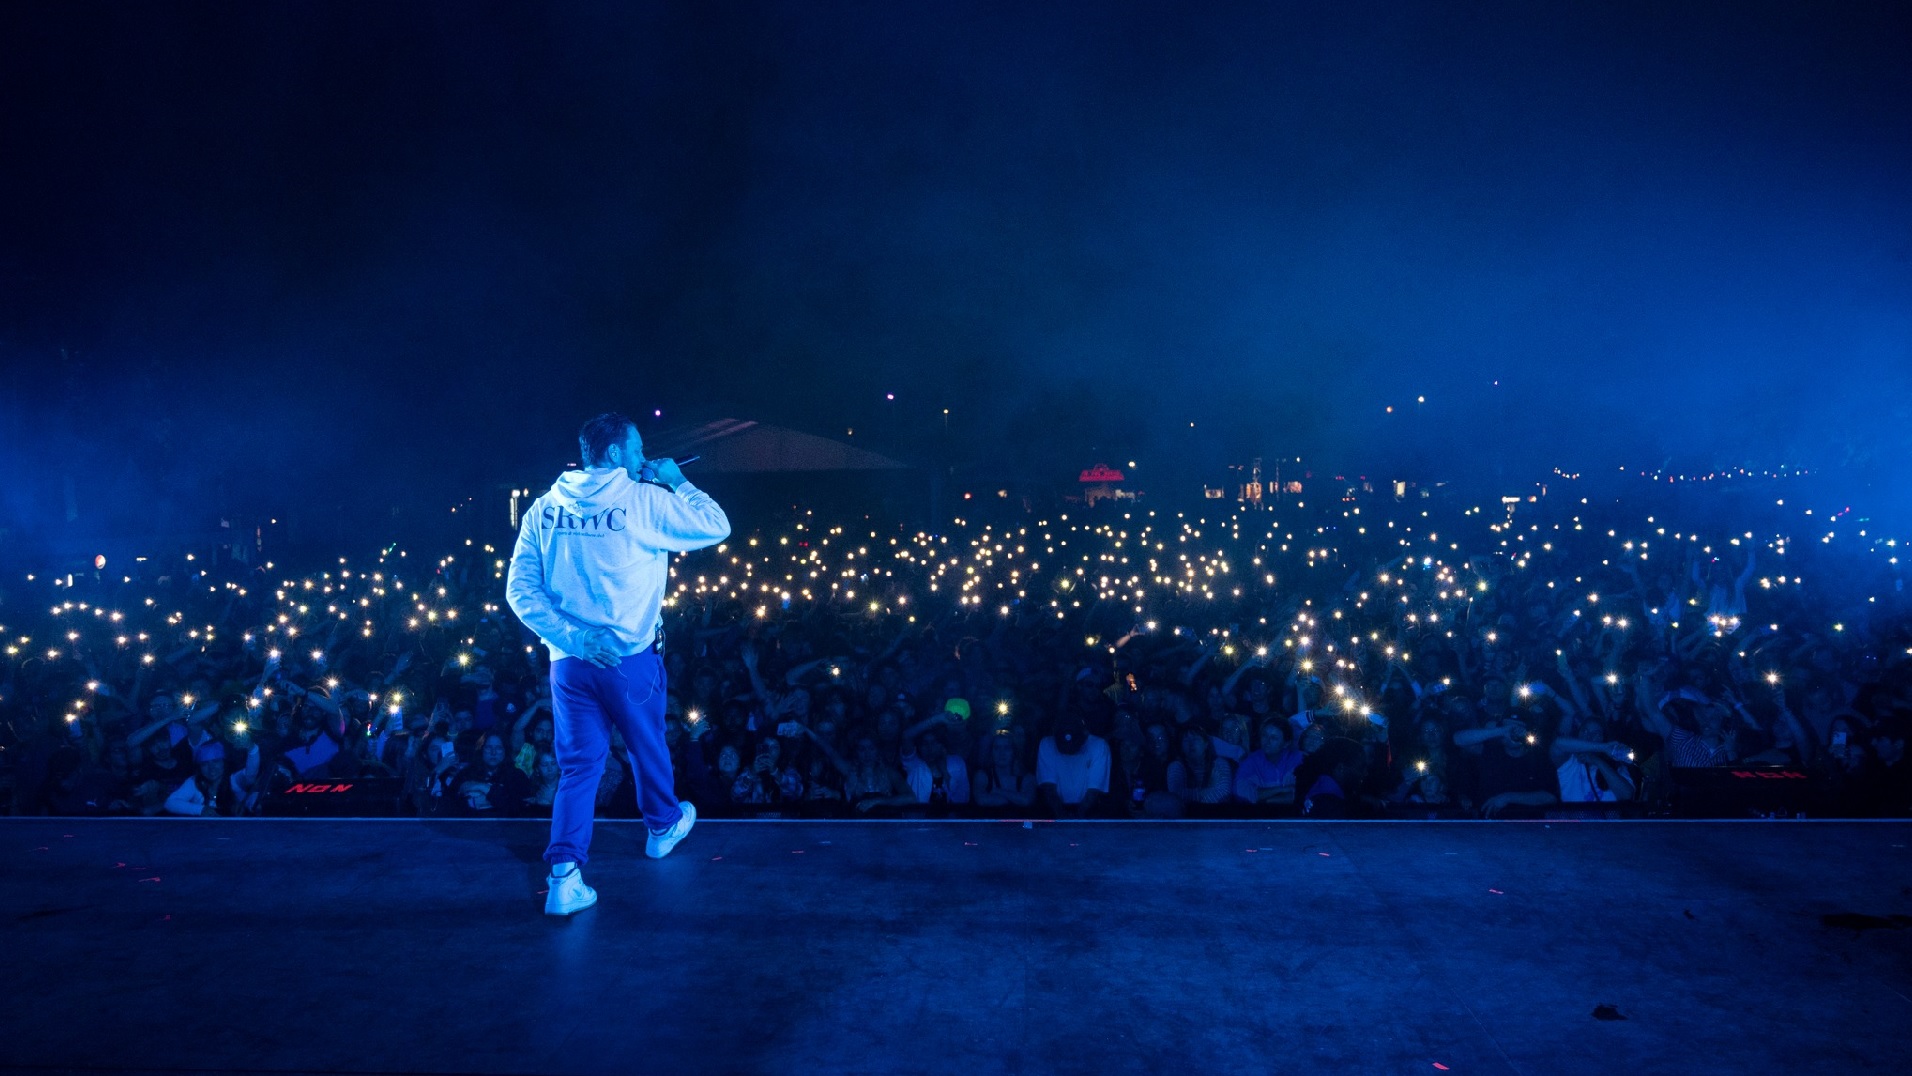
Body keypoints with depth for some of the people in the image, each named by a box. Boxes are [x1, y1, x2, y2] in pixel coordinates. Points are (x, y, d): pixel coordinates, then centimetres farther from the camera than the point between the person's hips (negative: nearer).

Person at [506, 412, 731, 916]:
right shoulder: (644, 500, -12)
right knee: (648, 746, 21)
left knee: (578, 765, 9)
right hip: (629, 657, -3)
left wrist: (573, 637, -7)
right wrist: (677, 482, 7)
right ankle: (663, 825, 44)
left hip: (569, 660, 3)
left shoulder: (544, 508, 2)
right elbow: (716, 526, -4)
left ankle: (564, 874, -2)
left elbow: (519, 590, -2)